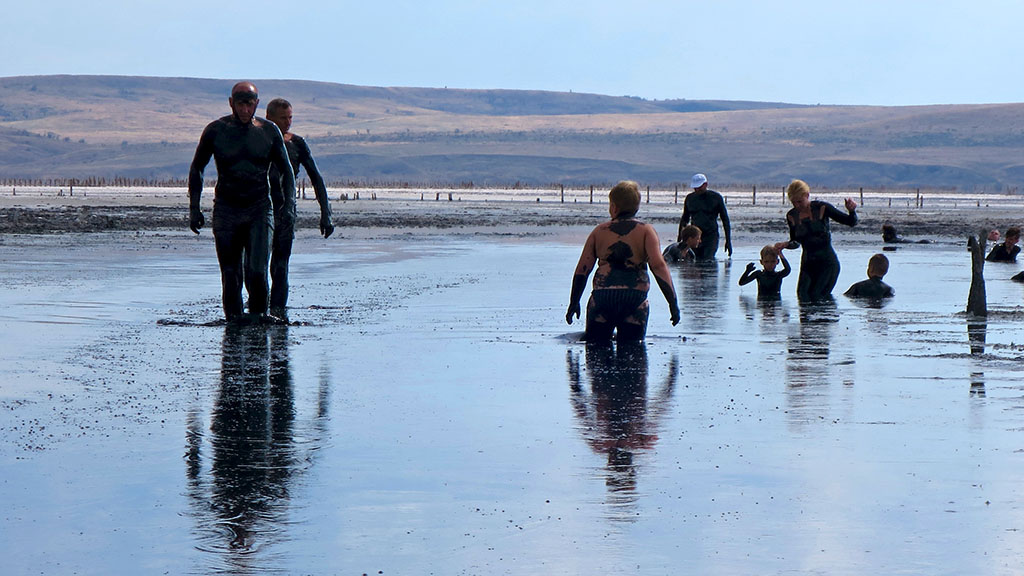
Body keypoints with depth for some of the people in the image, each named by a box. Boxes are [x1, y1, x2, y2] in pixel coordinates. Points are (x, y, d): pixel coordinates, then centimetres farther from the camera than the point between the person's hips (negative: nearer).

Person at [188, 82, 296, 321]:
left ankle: (259, 318, 1)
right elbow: (196, 169, 10)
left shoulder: (270, 131, 2)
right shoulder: (216, 130, 0)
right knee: (231, 276, -1)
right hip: (226, 210, 0)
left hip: (259, 210, 0)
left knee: (257, 271, -14)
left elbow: (286, 171, 12)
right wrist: (194, 208, 2)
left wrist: (289, 203, -2)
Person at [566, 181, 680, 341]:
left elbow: (582, 269, 9)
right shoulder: (646, 231, 4)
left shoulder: (599, 231, 10)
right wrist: (673, 303, -7)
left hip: (602, 296, 1)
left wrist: (574, 303, 17)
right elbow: (658, 265, -8)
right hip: (634, 297, -1)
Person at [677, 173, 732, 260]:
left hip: (711, 236, -4)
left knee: (707, 261, -20)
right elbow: (684, 219, 21)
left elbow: (725, 219, 5)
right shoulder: (689, 198, 10)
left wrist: (728, 241, 1)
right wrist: (679, 239, 17)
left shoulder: (716, 197, 1)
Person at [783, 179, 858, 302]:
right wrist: (785, 245, -7)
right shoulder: (792, 216, 3)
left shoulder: (821, 208, -9)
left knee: (816, 297, -16)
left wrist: (851, 210, -27)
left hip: (827, 261, -5)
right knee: (803, 297, -7)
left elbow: (851, 222, -5)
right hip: (807, 263, 5)